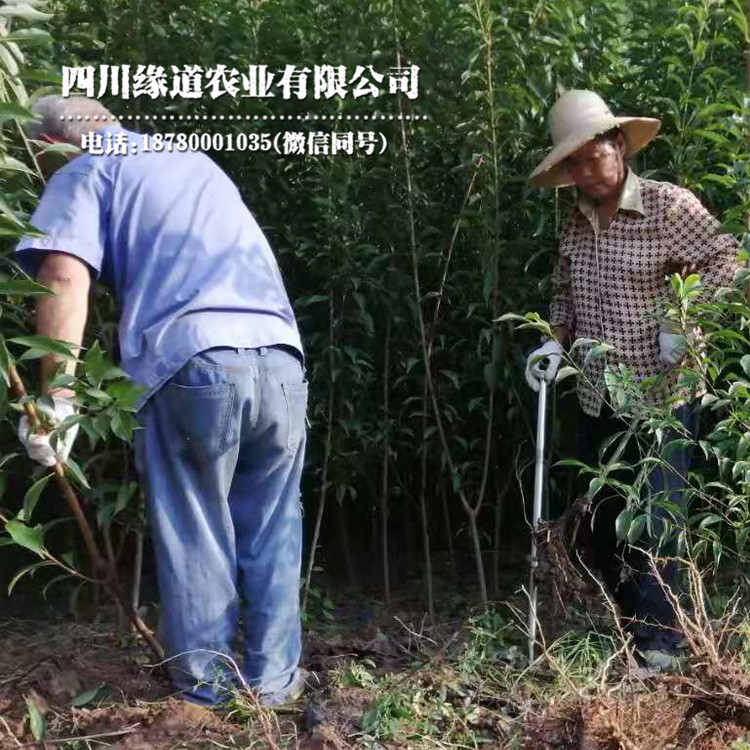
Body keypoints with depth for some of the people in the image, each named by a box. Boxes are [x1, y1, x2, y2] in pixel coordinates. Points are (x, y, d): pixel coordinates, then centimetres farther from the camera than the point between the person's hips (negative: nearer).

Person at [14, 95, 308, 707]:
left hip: (193, 365, -5)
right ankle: (274, 679, 26)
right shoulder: (196, 161, 32)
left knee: (194, 537, 11)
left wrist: (57, 399, -8)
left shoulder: (85, 173, 11)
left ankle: (206, 684, 24)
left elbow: (65, 279, -7)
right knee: (272, 534, 17)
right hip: (279, 360, 5)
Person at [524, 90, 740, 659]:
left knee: (655, 522, -8)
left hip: (663, 399, -6)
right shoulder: (575, 226, 8)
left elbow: (724, 260, -9)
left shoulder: (669, 205, -9)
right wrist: (556, 343, 3)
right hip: (598, 401, 6)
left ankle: (660, 645, 3)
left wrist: (681, 319, -18)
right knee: (605, 522, 13)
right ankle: (628, 635, 29)